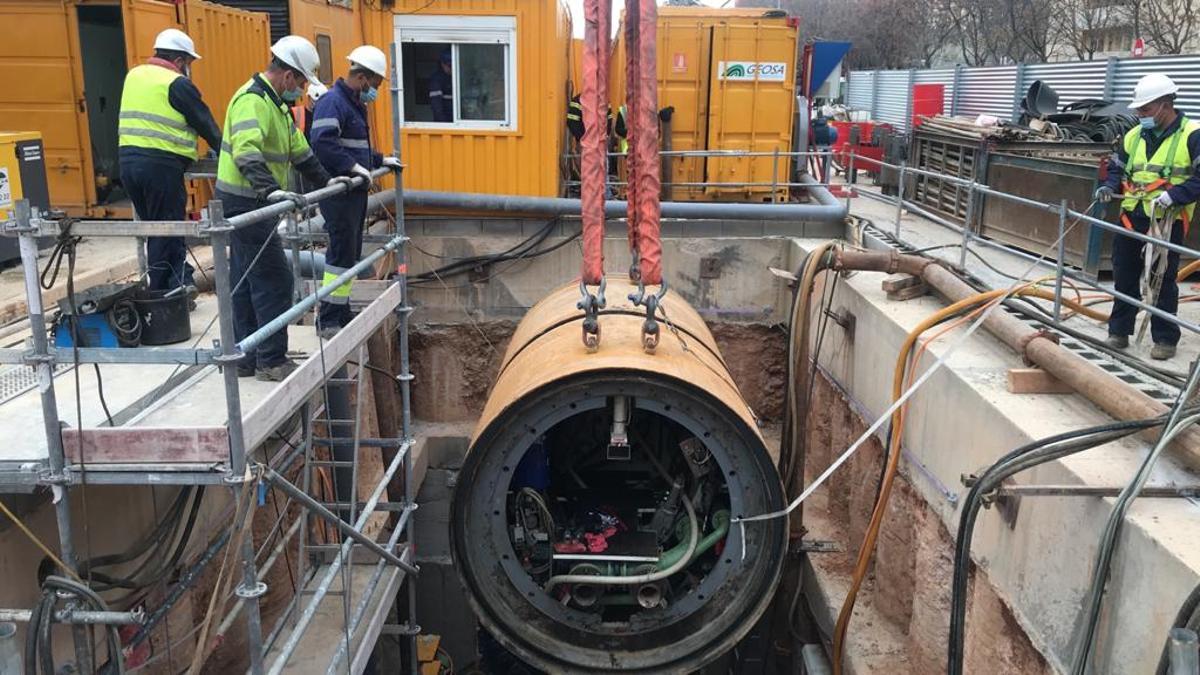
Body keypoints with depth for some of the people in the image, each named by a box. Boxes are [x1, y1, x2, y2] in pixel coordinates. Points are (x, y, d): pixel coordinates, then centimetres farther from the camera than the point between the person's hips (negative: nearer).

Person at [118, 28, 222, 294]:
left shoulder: (134, 76, 17)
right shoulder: (177, 84, -6)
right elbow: (206, 125, -2)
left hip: (128, 160, 8)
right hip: (160, 164, -7)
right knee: (169, 233, -1)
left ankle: (161, 290, 21)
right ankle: (172, 293, 1)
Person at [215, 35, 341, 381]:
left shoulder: (276, 103, 17)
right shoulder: (251, 100, -17)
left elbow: (299, 149, 27)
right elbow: (246, 153, -33)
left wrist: (325, 181, 26)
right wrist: (272, 190, -44)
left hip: (252, 203, 11)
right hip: (245, 203, -11)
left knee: (247, 281, 13)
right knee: (275, 279, -8)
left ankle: (245, 359, 21)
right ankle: (271, 361, -1)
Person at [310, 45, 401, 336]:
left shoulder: (355, 104, 18)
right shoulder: (332, 102, -14)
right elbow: (322, 143, -28)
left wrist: (381, 160, 24)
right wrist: (353, 167, -30)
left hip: (355, 191, 10)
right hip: (339, 191, -10)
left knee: (350, 253, 13)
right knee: (342, 253, -9)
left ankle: (342, 315, 21)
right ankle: (328, 320, -3)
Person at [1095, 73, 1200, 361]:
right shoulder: (1134, 136, 11)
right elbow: (1117, 168, 21)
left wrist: (1173, 195, -25)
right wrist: (1109, 186, 1)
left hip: (1167, 221, -5)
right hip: (1131, 218, 5)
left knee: (1163, 280, 2)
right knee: (1124, 277, 11)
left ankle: (1165, 338, 13)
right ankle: (1119, 331, 23)